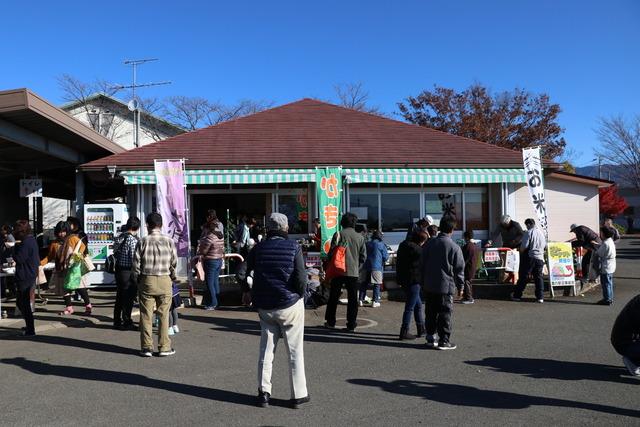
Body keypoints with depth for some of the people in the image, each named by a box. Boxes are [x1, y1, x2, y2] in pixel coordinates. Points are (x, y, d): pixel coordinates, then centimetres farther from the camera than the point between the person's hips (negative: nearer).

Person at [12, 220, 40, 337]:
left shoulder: (25, 243, -18)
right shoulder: (31, 240, 12)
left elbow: (18, 259, -21)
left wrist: (16, 246, -10)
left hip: (25, 277, -10)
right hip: (31, 274, 10)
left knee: (24, 303, -2)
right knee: (21, 302, 19)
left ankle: (30, 330, 3)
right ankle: (29, 326, 27)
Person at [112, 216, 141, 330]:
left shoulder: (119, 238, 7)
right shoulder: (133, 240, -17)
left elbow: (115, 255, 11)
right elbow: (134, 259, -19)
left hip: (118, 270, 8)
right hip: (129, 272, -8)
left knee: (119, 297, 17)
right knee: (128, 298, 3)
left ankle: (117, 322, 25)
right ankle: (126, 322, 11)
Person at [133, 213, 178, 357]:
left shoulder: (143, 241, -4)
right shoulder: (169, 241, -3)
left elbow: (136, 263, -2)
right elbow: (174, 262, 0)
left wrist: (137, 280, 10)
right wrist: (172, 277, 17)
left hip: (146, 280, 0)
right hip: (164, 281, 0)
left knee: (146, 315, 7)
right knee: (164, 315, 7)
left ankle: (147, 347, 11)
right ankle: (164, 347, 10)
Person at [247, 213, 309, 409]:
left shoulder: (258, 248, 2)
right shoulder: (293, 247, -9)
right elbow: (301, 278, -15)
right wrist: (299, 295, -1)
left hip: (265, 308, 3)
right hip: (290, 305, -3)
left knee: (266, 349, 13)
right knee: (295, 351, 6)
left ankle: (263, 393, 13)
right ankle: (298, 395, 11)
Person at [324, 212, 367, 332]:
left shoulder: (338, 235, -5)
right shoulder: (360, 237, 2)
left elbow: (331, 252, -6)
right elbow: (363, 256, 5)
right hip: (354, 272, 1)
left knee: (333, 297, 11)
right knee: (352, 299, 7)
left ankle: (330, 322, 18)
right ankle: (351, 325, 7)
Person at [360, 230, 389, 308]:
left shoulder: (367, 244, 8)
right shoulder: (381, 244, -4)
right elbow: (385, 257, -1)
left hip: (367, 266, 4)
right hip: (377, 267, -4)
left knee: (364, 284, 10)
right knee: (377, 284, 3)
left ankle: (361, 300, 10)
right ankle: (375, 301, 1)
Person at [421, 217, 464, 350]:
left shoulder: (429, 244, 4)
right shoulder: (454, 247, -11)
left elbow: (422, 264, 10)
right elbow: (459, 269, -6)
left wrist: (423, 281, 18)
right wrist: (460, 285, 6)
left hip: (428, 285, 5)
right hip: (446, 286, -5)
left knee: (430, 313, 13)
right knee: (445, 313, 3)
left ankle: (430, 338, 20)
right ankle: (444, 341, 5)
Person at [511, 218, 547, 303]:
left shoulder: (529, 232, -9)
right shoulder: (541, 233, 12)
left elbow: (524, 246, -15)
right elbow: (545, 246, 18)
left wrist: (521, 252, 3)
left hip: (529, 258, -5)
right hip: (540, 258, 5)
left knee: (523, 277, 1)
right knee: (539, 277, 8)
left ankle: (517, 295, 6)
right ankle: (540, 297, 3)